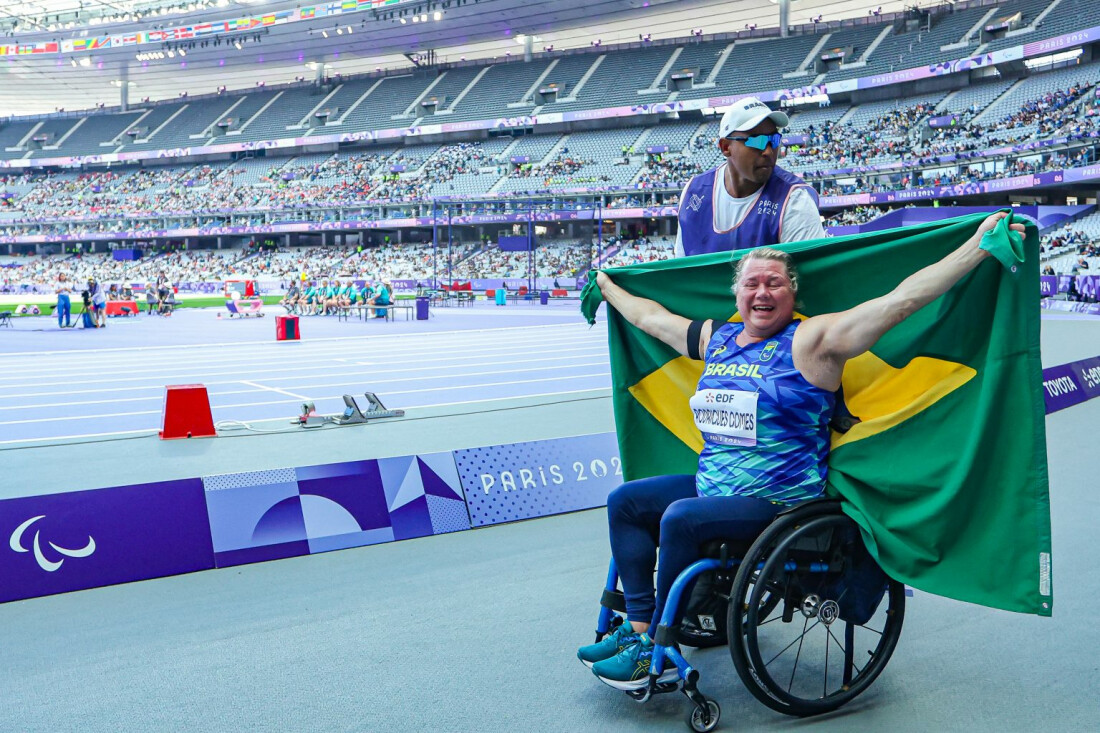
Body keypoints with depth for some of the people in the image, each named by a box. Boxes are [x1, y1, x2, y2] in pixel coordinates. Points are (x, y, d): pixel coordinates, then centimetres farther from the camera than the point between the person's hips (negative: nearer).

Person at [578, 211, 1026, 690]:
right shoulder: (716, 339, 11)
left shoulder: (811, 341, -9)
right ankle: (639, 625, 1)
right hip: (712, 487, 8)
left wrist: (979, 245, -24)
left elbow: (900, 299, -18)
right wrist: (607, 286, 40)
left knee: (680, 518, -27)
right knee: (624, 502, 3)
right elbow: (648, 315, 27)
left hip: (778, 503, -8)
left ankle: (658, 652, -12)